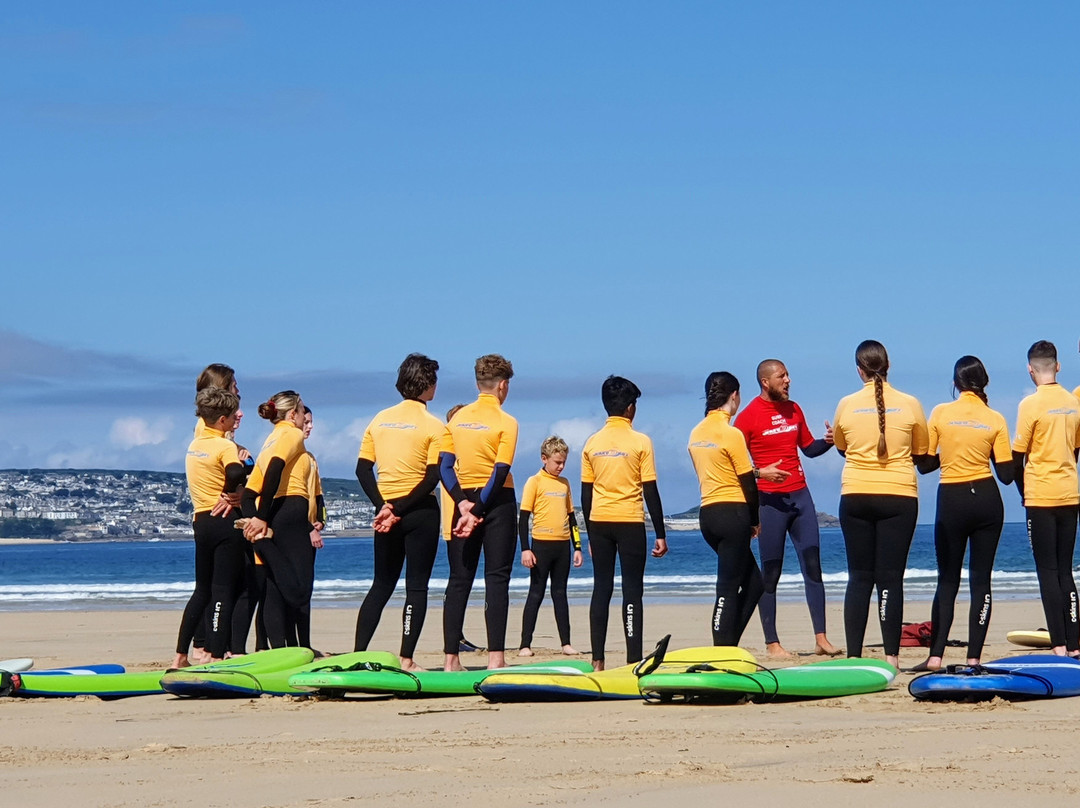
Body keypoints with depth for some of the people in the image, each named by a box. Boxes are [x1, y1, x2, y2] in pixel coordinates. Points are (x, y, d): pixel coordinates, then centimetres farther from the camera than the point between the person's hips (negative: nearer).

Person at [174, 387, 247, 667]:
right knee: (223, 592, -6)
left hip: (201, 522, 7)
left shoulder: (194, 445, 11)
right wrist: (229, 492, -11)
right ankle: (216, 657, -12)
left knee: (202, 591, 18)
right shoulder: (225, 446, -12)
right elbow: (236, 473, -29)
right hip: (224, 521, -7)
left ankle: (180, 655, 17)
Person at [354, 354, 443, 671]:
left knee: (382, 585, 14)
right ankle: (406, 660, -4)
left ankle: (358, 653, 6)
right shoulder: (433, 426, -8)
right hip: (420, 512, -5)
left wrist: (383, 506, -4)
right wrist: (399, 510, -13)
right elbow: (432, 478, -15)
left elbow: (362, 469, 2)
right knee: (416, 586, 1)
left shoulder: (380, 419, 6)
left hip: (387, 510, 5)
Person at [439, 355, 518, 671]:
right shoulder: (506, 423, -8)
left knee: (459, 580, 6)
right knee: (496, 579, -2)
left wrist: (464, 505, -8)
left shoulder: (458, 418, 7)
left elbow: (444, 466, 0)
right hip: (497, 502, -4)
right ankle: (495, 656, -9)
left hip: (465, 498, 4)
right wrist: (478, 511, -14)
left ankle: (451, 657, 4)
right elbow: (500, 473, -15)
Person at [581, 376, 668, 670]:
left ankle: (597, 662, 5)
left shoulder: (592, 443, 5)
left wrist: (590, 534, 16)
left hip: (599, 523, 4)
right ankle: (634, 662, -6)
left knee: (601, 588, 8)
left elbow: (586, 493, 8)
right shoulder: (640, 442, -5)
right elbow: (651, 491, -6)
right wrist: (660, 534, 0)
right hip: (630, 522, -4)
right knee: (632, 591, -1)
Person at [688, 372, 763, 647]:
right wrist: (756, 521, 3)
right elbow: (747, 482, -9)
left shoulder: (696, 434, 12)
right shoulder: (731, 433, -12)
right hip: (733, 513, -8)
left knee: (753, 584, 14)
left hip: (707, 514, 8)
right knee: (728, 589, -5)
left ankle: (726, 646, 9)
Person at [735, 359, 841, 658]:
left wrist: (828, 441, 1)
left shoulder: (793, 410, 12)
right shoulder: (749, 417, -6)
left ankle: (821, 638, 2)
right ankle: (772, 644, 4)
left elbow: (809, 448, 21)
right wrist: (760, 472, -21)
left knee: (812, 565, 1)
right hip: (770, 499, -6)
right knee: (771, 573, -1)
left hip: (800, 495, 6)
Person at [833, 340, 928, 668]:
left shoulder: (846, 405, -1)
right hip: (899, 497, -1)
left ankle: (854, 656, 3)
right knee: (891, 577, 0)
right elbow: (921, 453, 8)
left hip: (855, 497, 1)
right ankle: (891, 656, -4)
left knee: (859, 577, 6)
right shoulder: (909, 405, -3)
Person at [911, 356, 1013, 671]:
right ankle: (974, 658, 0)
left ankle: (935, 656, -1)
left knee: (947, 581, 7)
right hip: (987, 500, 0)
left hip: (951, 502, 0)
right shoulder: (995, 420, -2)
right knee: (981, 580, 4)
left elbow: (924, 464, -1)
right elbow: (1006, 474, -3)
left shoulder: (940, 413, -3)